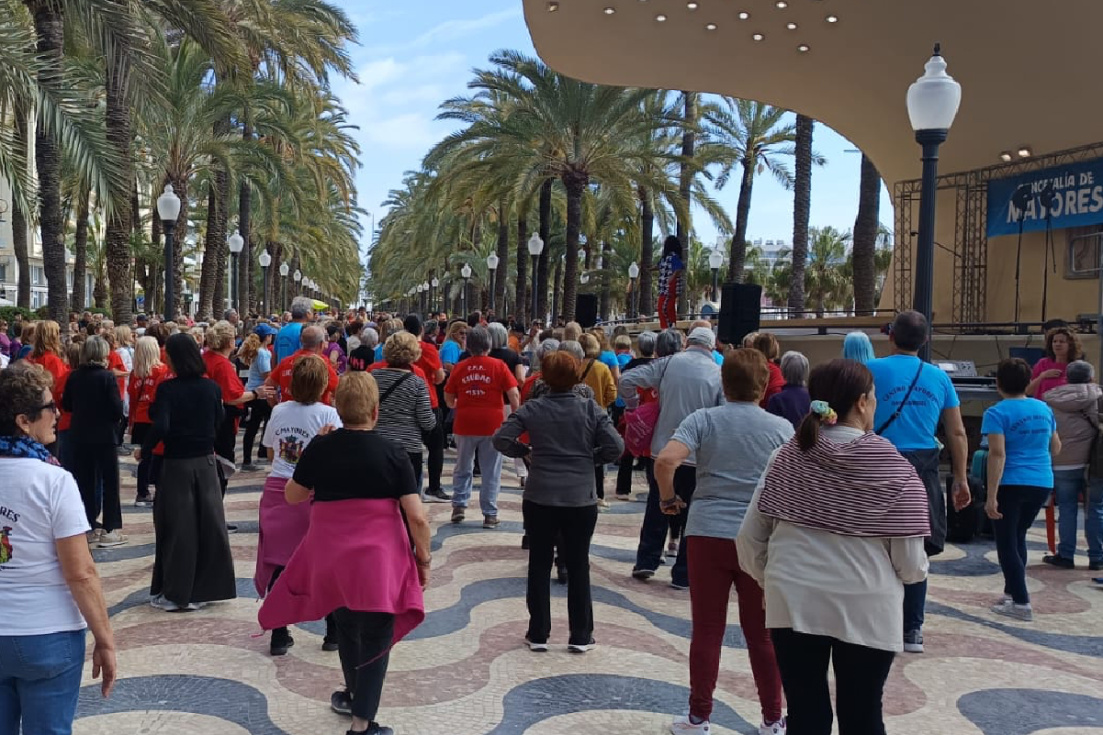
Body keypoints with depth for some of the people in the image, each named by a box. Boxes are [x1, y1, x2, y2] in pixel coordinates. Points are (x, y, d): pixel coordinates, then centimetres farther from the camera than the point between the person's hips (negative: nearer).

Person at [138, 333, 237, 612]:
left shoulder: (167, 389, -14)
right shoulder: (212, 387, -2)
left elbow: (160, 427, -22)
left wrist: (143, 451, -8)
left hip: (176, 465, -3)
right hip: (206, 462, 4)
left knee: (177, 529, 5)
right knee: (209, 525, 11)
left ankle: (174, 594, 12)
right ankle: (205, 589, 19)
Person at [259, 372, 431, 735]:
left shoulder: (320, 447, -4)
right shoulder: (393, 454, -11)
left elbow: (292, 495, 10)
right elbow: (417, 517, -13)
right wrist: (423, 558, 0)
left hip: (331, 556, 4)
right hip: (379, 558, -4)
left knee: (347, 626, 27)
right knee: (375, 636, 10)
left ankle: (354, 694, 47)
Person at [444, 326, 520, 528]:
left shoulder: (460, 367, 3)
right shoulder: (498, 366, -4)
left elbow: (448, 398, 9)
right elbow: (513, 394, -8)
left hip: (464, 424, 2)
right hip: (492, 424, -2)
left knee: (463, 468, 18)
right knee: (491, 471, 6)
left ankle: (458, 506, 14)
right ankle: (489, 515, 7)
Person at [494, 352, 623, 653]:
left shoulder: (531, 409, -4)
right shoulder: (591, 410, -3)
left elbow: (501, 439, -10)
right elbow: (615, 447, -8)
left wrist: (526, 450, 6)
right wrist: (590, 456, 8)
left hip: (539, 498, 0)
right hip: (581, 499, 0)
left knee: (539, 564, 11)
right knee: (578, 566, 10)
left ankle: (538, 634, 17)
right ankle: (580, 636, 16)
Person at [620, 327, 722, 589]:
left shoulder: (668, 363, -2)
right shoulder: (719, 375, -4)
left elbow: (627, 379, -8)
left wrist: (634, 405, 8)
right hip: (700, 456, -1)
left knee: (656, 509, 19)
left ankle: (646, 562, 20)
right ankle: (683, 575, 13)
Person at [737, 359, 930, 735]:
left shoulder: (788, 456, -1)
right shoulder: (892, 467, -8)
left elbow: (750, 537, 2)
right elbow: (910, 562, -5)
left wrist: (768, 578, 20)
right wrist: (915, 571, 18)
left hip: (793, 601, 2)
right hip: (866, 608, -2)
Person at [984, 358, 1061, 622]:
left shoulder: (997, 413, -11)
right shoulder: (1044, 409, 8)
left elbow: (998, 455, -19)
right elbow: (1055, 449, 17)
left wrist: (991, 496, -19)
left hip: (1011, 484, -6)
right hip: (1042, 483, 6)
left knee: (1006, 543, 4)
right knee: (1018, 537, 22)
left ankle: (1021, 603, 0)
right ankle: (1012, 591, 29)